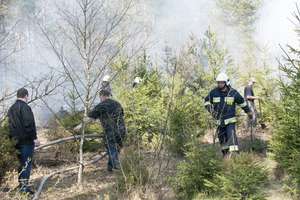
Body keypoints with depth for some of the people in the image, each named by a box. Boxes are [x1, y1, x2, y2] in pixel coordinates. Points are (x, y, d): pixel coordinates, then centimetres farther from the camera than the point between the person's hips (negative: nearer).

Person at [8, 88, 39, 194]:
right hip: (26, 141, -8)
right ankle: (24, 186, -7)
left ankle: (21, 184, 21)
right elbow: (29, 124, -18)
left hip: (16, 141, 9)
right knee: (27, 163, -5)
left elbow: (9, 125, 19)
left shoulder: (11, 109, 16)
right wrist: (34, 137, -15)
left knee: (21, 163, 16)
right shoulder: (25, 107, -12)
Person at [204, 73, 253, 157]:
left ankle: (233, 152, -27)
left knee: (231, 134, -20)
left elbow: (242, 102, 9)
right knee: (222, 137, 10)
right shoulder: (214, 92, -4)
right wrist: (210, 109, -5)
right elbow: (207, 101, 13)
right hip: (219, 120, 3)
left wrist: (248, 111, 20)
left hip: (230, 119, -3)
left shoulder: (233, 93, -7)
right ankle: (225, 152, 28)